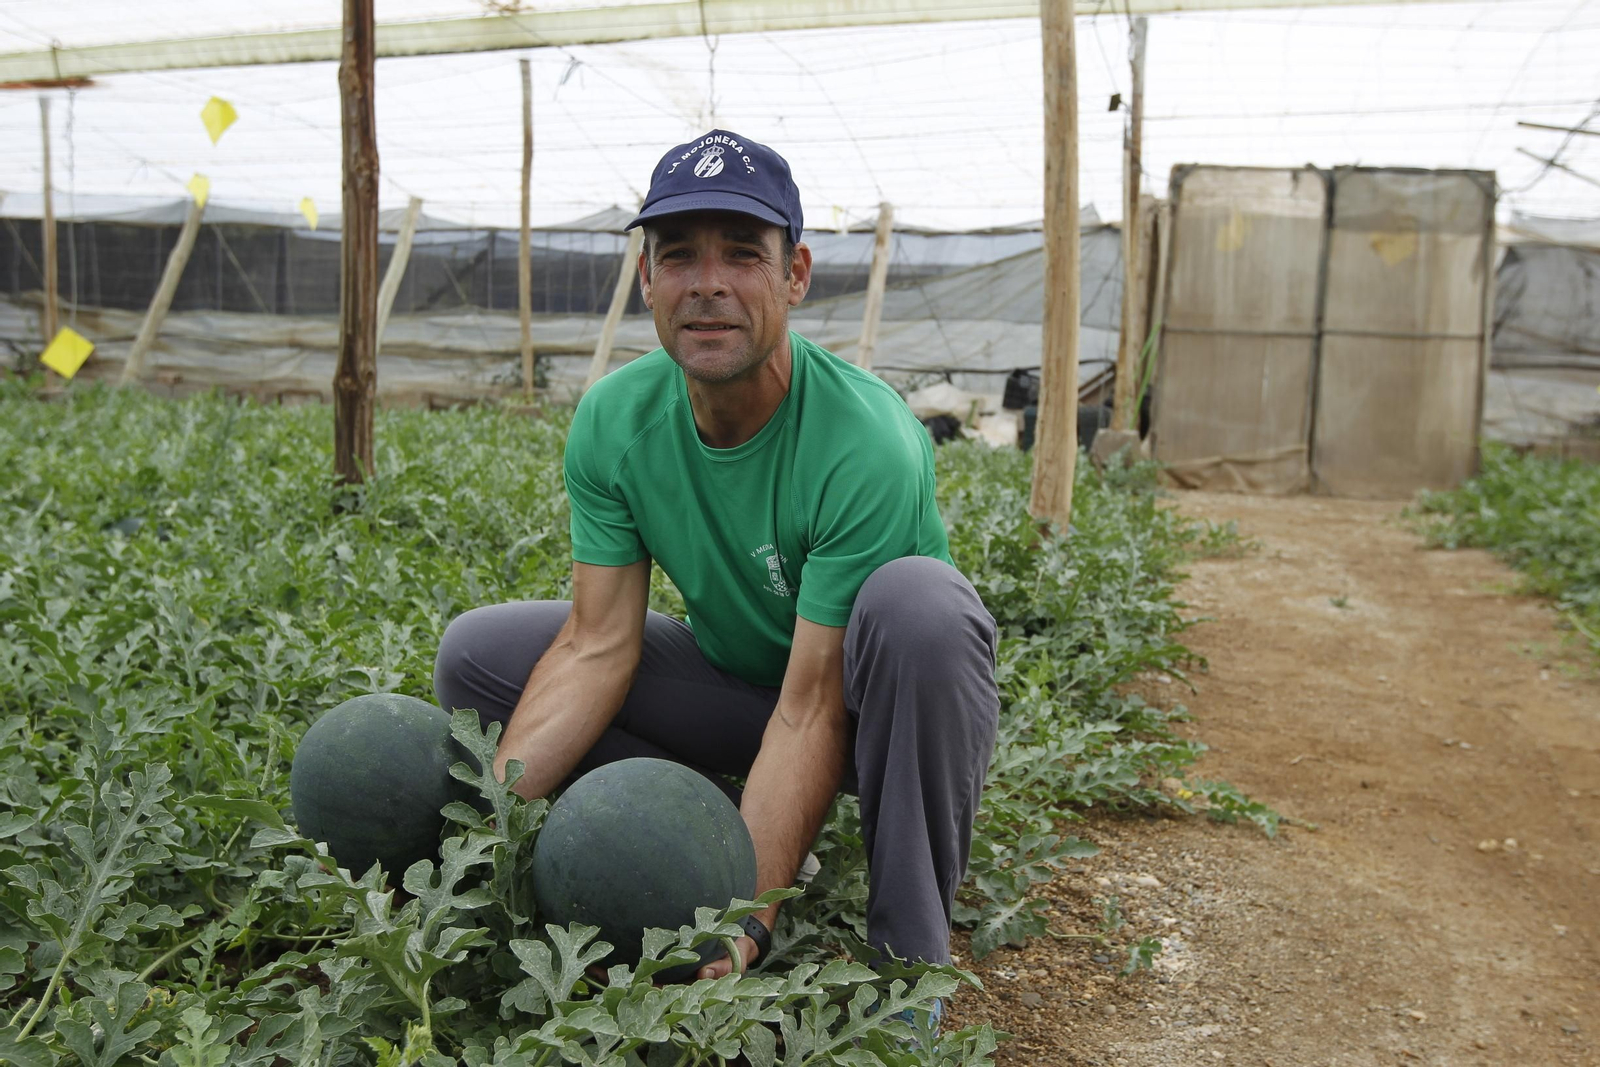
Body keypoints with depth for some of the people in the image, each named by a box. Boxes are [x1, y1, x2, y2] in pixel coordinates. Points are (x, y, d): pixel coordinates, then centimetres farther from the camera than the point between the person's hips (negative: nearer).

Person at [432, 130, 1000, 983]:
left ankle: (911, 956, -20)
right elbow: (598, 645, -13)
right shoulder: (613, 421, -12)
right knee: (473, 653, -6)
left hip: (864, 697, -4)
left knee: (916, 598, -39)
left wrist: (745, 920, -37)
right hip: (734, 679, 5)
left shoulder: (865, 444, -29)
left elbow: (813, 711, -30)